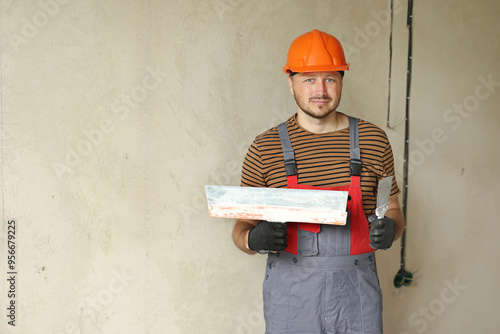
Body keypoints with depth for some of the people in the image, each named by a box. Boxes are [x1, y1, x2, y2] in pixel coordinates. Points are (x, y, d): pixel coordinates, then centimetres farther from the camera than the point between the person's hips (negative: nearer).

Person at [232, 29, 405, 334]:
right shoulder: (264, 148, -1)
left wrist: (390, 228, -13)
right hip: (290, 293, -1)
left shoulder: (373, 140, 2)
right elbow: (243, 225, 3)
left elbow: (393, 210, 10)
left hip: (357, 290, 1)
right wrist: (252, 239, -19)